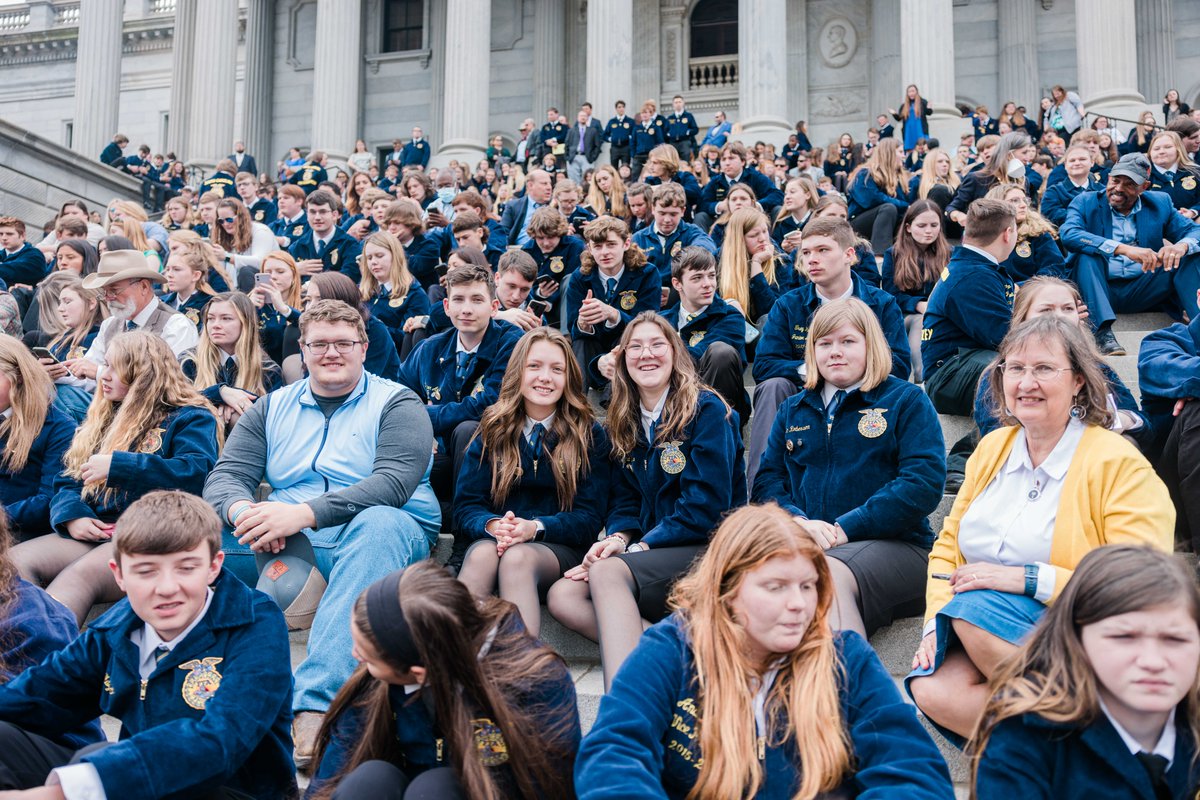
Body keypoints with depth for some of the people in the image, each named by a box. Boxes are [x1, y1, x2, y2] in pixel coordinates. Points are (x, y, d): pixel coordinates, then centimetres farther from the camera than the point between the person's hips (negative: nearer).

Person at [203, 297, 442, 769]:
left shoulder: (396, 405, 4)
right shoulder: (273, 407, 18)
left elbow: (394, 482, -14)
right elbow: (226, 475, 8)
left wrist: (305, 513, -27)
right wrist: (243, 511, -19)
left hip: (383, 531, -3)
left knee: (379, 525, -39)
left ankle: (315, 704, -49)